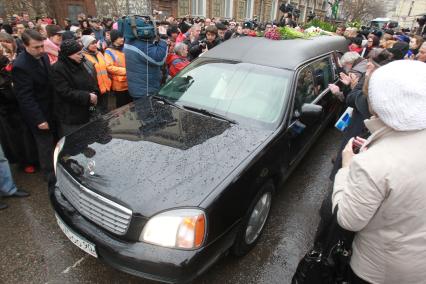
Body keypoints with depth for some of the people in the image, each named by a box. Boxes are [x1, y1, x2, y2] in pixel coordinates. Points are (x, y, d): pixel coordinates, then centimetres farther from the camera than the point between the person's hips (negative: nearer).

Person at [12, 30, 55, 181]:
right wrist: (39, 119, -22)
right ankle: (50, 174, 25)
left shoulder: (43, 56, 1)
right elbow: (25, 97, -21)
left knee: (54, 141, 19)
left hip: (51, 108, 7)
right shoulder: (20, 66, -21)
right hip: (39, 113, -7)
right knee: (45, 145, 6)